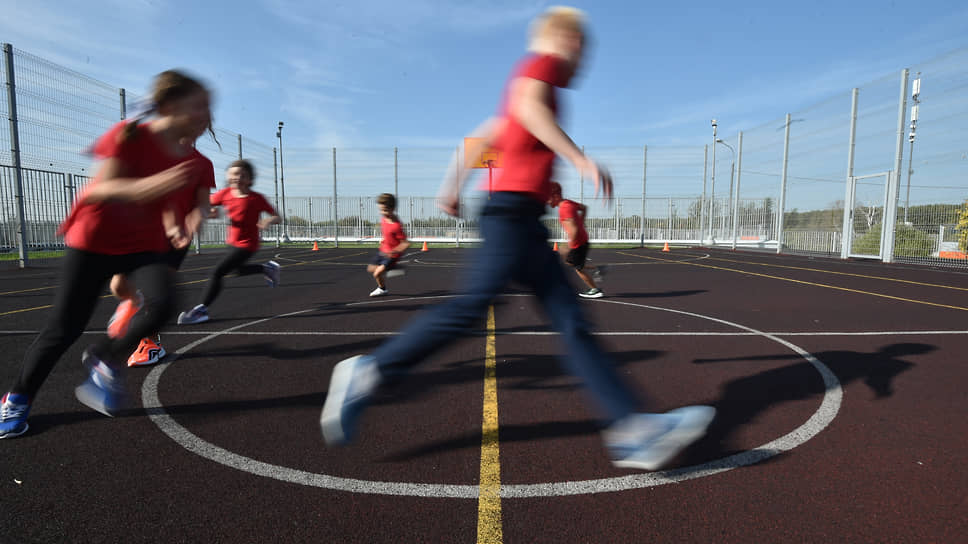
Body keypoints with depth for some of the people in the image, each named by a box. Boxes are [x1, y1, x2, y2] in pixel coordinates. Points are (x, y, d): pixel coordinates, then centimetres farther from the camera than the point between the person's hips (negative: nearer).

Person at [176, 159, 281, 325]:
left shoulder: (257, 199, -17)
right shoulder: (225, 194, -4)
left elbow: (276, 216, -12)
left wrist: (268, 221, -35)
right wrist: (209, 212, -16)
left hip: (247, 245, -7)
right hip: (233, 242, 7)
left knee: (217, 273, -13)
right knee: (239, 270, 28)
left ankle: (202, 309, -4)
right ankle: (268, 268, 48)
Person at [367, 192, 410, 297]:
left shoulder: (396, 226, -32)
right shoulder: (384, 217, -7)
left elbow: (406, 243, -27)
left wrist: (394, 252, -32)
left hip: (392, 254, -9)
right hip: (384, 249, 9)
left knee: (377, 273, -7)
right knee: (371, 268, 15)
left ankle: (382, 289, 23)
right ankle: (394, 267, 26)